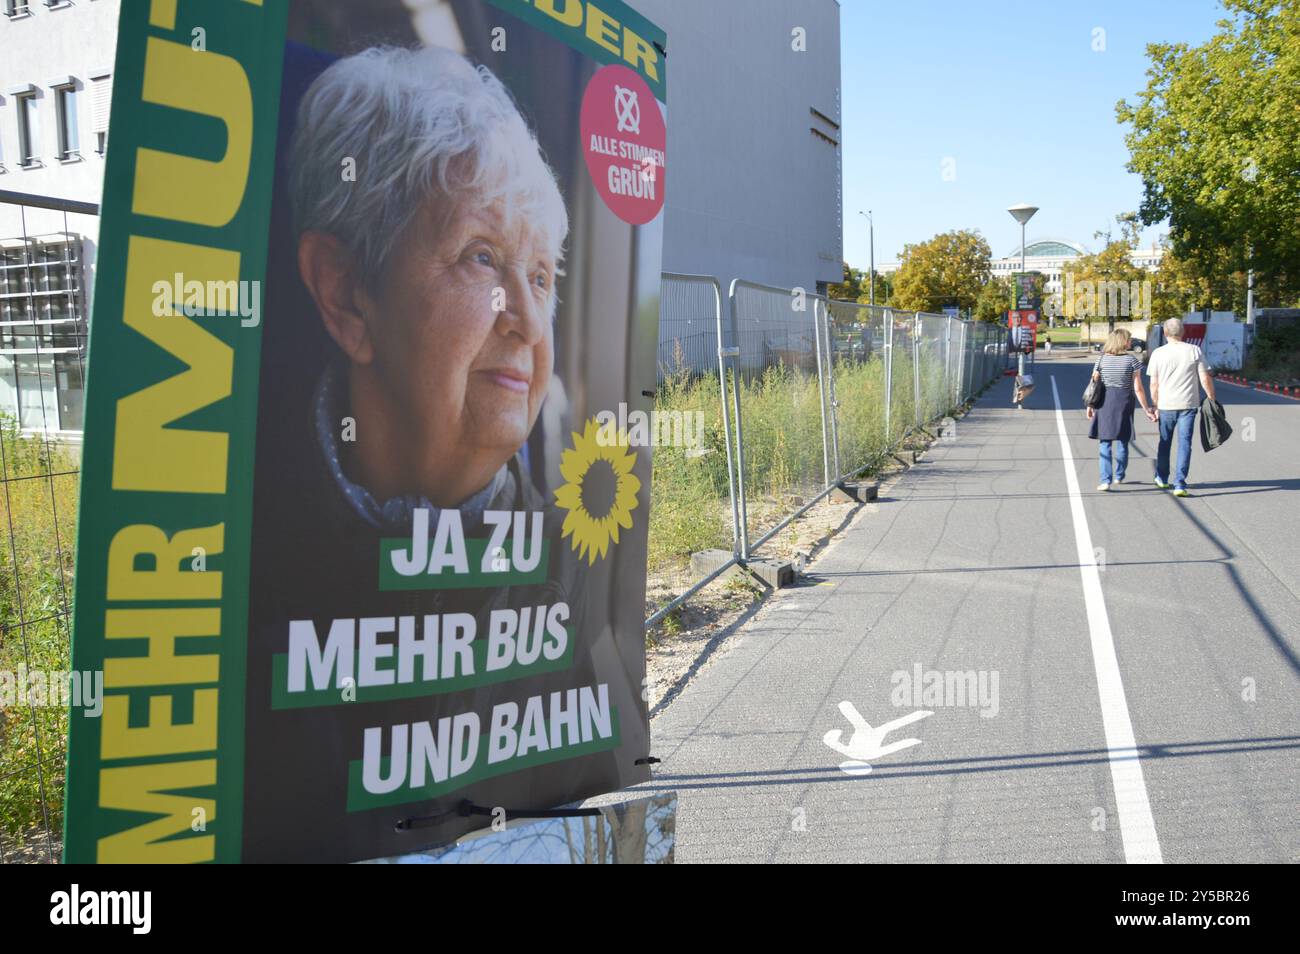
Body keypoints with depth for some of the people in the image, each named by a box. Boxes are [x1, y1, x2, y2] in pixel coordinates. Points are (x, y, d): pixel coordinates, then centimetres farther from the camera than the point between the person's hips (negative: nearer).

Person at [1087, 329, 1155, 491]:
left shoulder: (1101, 359, 1)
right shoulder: (1132, 360, -5)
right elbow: (1138, 389, -5)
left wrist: (1090, 406, 8)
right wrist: (1146, 410, 2)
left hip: (1105, 403, 1)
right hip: (1124, 403, -1)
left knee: (1105, 443, 1)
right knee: (1122, 442, 15)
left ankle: (1106, 480, -8)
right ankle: (1119, 476, 29)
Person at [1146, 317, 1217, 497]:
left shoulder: (1158, 353, -2)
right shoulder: (1194, 351, -1)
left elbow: (1153, 384, -1)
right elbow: (1205, 379, -2)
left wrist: (1155, 405, 9)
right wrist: (1212, 399, 9)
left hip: (1166, 404, 1)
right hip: (1188, 404, -1)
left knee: (1165, 442, 17)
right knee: (1184, 443, 0)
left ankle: (1162, 478, 32)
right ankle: (1180, 483, -7)